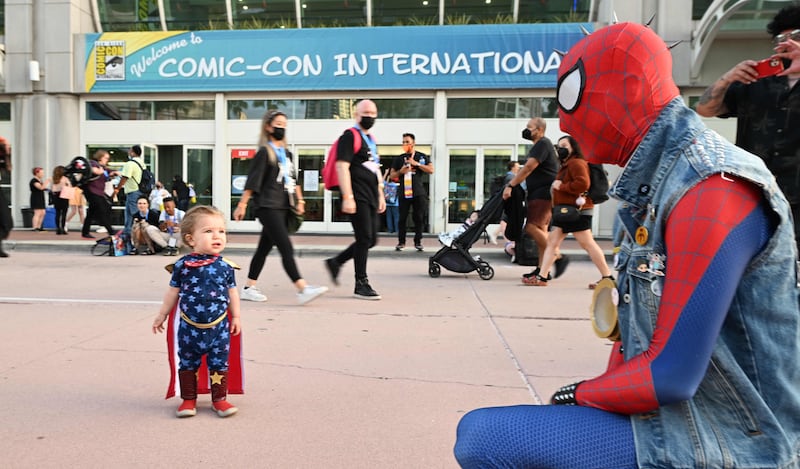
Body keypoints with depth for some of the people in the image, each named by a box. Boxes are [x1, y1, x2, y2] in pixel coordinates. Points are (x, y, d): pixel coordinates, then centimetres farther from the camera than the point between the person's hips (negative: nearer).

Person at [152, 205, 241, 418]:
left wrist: (236, 316, 9)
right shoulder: (183, 265, -8)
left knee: (219, 363, 7)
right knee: (187, 363, 12)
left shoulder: (225, 266, -4)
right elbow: (173, 291, 3)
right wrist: (162, 315, 10)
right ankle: (188, 399, 26)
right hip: (189, 326, 0)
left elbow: (232, 292, 6)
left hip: (219, 326, 0)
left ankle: (219, 398, 21)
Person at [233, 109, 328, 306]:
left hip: (283, 207, 8)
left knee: (264, 248, 12)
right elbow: (252, 181, -8)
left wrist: (299, 201, 16)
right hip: (268, 207, -8)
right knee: (286, 249, -15)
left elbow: (293, 180, 22)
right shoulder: (264, 152, -5)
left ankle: (249, 288, 21)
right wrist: (242, 204, -10)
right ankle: (303, 289, -20)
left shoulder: (286, 153, 17)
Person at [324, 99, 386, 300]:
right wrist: (347, 197, -21)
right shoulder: (349, 136, -7)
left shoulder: (371, 139, 21)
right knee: (364, 239, -6)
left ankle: (335, 262, 25)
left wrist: (380, 195, 22)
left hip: (371, 198, 9)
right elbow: (342, 167, -15)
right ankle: (361, 284, 5)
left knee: (371, 240, 9)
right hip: (357, 197, -9)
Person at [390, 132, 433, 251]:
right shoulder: (398, 159, 11)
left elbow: (431, 170, -3)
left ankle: (418, 241, 9)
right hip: (404, 192, 1)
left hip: (419, 193, -1)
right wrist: (401, 171, -8)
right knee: (402, 218, 0)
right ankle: (401, 242, 7)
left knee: (419, 218, 0)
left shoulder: (422, 156, 8)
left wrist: (416, 164, -11)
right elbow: (392, 176, 12)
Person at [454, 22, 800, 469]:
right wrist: (606, 386, 0)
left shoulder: (709, 193, -24)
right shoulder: (654, 179, 8)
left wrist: (582, 394, -10)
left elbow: (671, 376, -26)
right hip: (671, 414, 9)